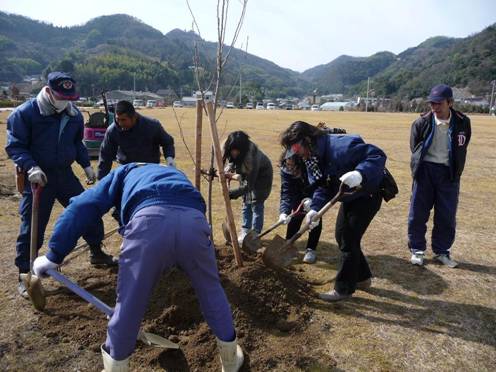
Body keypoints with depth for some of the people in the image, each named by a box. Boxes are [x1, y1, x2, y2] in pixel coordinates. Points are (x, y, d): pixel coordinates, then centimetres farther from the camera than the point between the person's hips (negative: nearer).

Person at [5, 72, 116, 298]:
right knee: (32, 226, -1)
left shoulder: (74, 114, 5)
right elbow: (15, 146, -11)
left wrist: (86, 165, 8)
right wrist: (31, 167, -27)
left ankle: (96, 253, 30)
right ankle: (24, 275, 16)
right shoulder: (24, 113, -11)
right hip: (38, 177, -5)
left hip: (65, 174, 5)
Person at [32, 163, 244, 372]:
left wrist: (54, 255, 21)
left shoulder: (123, 173, 37)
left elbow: (83, 207, 20)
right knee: (211, 290, 25)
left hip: (149, 219, -3)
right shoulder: (175, 174, 45)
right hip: (193, 219, 3)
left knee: (129, 304, 16)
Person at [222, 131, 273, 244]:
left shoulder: (252, 156, -41)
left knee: (256, 204, -9)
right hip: (246, 174, 6)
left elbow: (249, 184, -38)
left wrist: (232, 193, -46)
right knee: (246, 203, 8)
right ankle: (245, 232, 18)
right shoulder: (229, 150, -24)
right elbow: (230, 163, -3)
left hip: (260, 174, -6)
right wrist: (229, 173, -25)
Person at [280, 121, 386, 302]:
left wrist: (360, 174, -50)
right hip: (350, 197, 9)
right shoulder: (312, 158, -4)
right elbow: (322, 187, -4)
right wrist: (315, 209, -21)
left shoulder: (340, 146, -32)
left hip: (368, 195, -9)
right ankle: (362, 277, 33)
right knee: (342, 236, 14)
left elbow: (378, 155, -33)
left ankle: (343, 288, 11)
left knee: (349, 240, -6)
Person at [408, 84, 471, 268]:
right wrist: (420, 169, 3)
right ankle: (417, 250, 19)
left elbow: (461, 151, 6)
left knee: (447, 216, 7)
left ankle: (442, 251, 24)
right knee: (418, 212, 3)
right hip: (426, 171, -1)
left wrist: (454, 174, 5)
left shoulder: (462, 122, -6)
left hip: (448, 173, 1)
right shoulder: (421, 122, -8)